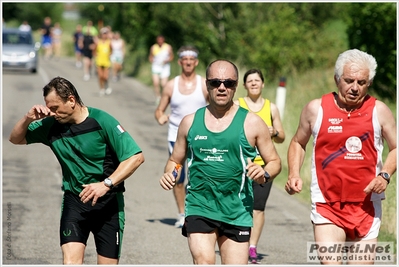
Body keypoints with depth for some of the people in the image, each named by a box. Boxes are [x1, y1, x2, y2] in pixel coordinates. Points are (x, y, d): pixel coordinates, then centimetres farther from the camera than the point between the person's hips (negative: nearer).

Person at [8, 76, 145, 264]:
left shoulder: (102, 121, -14)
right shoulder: (51, 125, 0)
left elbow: (136, 157, -17)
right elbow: (16, 139, 14)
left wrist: (106, 184, -25)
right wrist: (28, 119, -7)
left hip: (107, 203, -3)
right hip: (73, 202, 3)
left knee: (108, 263, 1)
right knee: (71, 262, -14)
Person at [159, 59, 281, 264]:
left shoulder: (251, 123, 2)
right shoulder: (190, 122, 9)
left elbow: (274, 161, 8)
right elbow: (175, 160, 19)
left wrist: (265, 175, -14)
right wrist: (169, 174, -3)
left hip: (237, 213, 0)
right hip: (199, 208, 0)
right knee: (203, 261, -19)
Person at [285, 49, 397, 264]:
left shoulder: (379, 111, 1)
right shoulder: (316, 109, 0)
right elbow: (298, 143, 15)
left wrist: (385, 175, -10)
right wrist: (293, 175, -1)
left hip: (366, 206, 1)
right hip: (327, 206, -1)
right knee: (329, 262, -17)